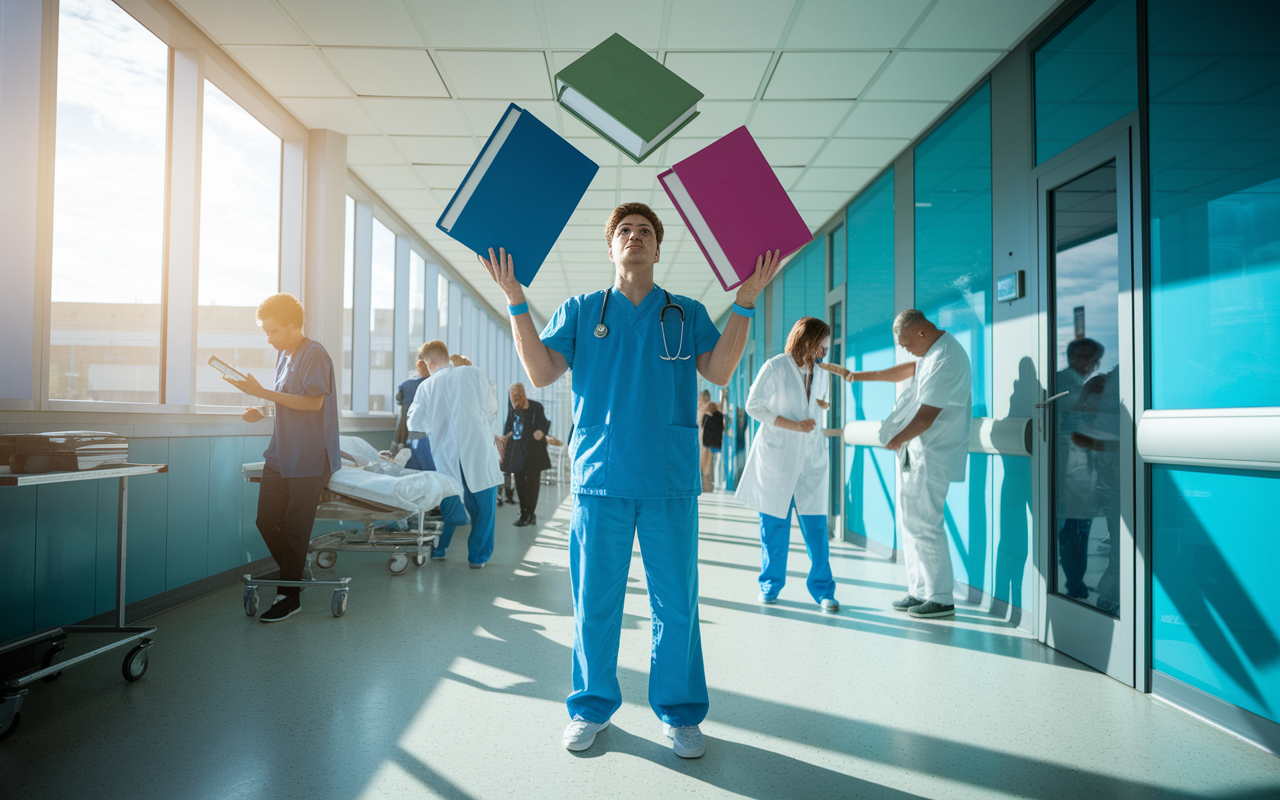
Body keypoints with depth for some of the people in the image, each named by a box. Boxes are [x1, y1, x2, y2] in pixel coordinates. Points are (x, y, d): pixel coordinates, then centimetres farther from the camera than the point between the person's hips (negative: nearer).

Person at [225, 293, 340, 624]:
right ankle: (293, 573, 27)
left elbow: (313, 401, -21)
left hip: (308, 457, -8)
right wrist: (261, 412, 6)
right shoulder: (283, 355, 15)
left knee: (294, 527, 0)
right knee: (266, 520, 7)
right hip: (281, 455, 8)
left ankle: (290, 596, 12)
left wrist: (263, 393, -21)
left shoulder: (314, 354, -12)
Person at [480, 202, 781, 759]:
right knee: (594, 602, 8)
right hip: (600, 478, 0)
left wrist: (745, 302, -5)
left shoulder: (686, 313, 13)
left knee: (676, 604, 6)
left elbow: (719, 372, -1)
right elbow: (541, 373, 2)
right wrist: (517, 301, -3)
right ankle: (591, 706, 26)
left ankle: (679, 713, 24)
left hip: (670, 481, 0)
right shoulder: (580, 311, 12)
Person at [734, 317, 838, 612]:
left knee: (816, 525, -2)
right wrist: (794, 425, -12)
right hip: (777, 456, -4)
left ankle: (823, 589, 9)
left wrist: (826, 405, 2)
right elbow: (753, 405, -7)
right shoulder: (775, 366, -6)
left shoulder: (821, 372, 11)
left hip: (811, 458, 4)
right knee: (774, 524, 3)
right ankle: (770, 585, 19)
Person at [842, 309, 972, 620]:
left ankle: (942, 599, 4)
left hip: (932, 457, -10)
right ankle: (919, 591, 21)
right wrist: (862, 376, 28)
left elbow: (926, 416, -23)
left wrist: (897, 440, -8)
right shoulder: (932, 351, 12)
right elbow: (909, 369, 31)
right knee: (911, 519, 13)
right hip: (918, 454, 10)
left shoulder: (945, 360, -21)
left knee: (923, 524, -7)